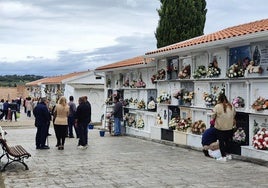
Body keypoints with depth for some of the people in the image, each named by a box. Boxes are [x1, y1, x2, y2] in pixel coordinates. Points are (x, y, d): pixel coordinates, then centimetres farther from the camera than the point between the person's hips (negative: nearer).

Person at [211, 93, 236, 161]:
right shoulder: (231, 106, 0)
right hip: (229, 127, 4)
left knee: (221, 141, 3)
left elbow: (213, 116, -6)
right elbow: (234, 115, 10)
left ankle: (223, 156, 5)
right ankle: (228, 154, 26)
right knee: (228, 140, 17)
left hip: (220, 127, -4)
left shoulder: (217, 106, -14)